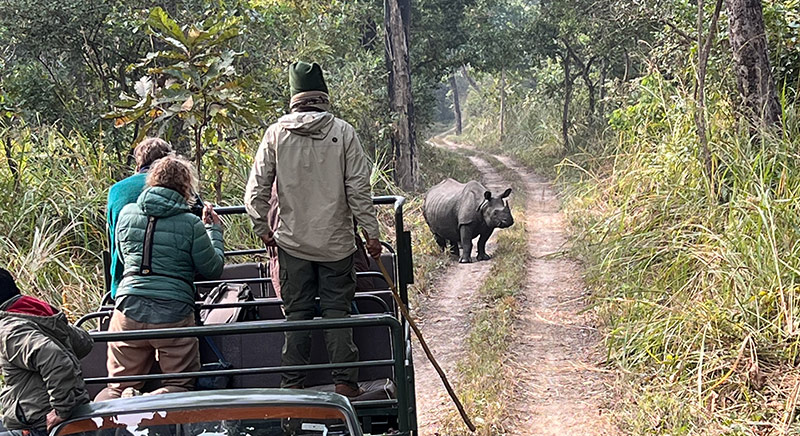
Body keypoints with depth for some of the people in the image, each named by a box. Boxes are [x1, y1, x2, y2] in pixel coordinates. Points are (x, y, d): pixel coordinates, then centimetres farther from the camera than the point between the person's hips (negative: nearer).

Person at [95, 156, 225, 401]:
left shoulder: (127, 214, 8)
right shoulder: (191, 224, -4)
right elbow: (213, 270, 6)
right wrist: (214, 230, 20)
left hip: (129, 308, 4)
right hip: (173, 313, -3)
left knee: (120, 384, 15)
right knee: (181, 384, 8)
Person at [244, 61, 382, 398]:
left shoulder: (276, 133, 0)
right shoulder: (342, 131, -5)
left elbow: (257, 189, 0)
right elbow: (359, 187, -6)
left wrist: (263, 228, 12)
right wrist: (371, 232, 0)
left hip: (292, 242, 1)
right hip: (336, 241, -1)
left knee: (296, 312, 9)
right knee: (337, 310, 6)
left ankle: (292, 384, 12)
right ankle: (344, 382, 6)